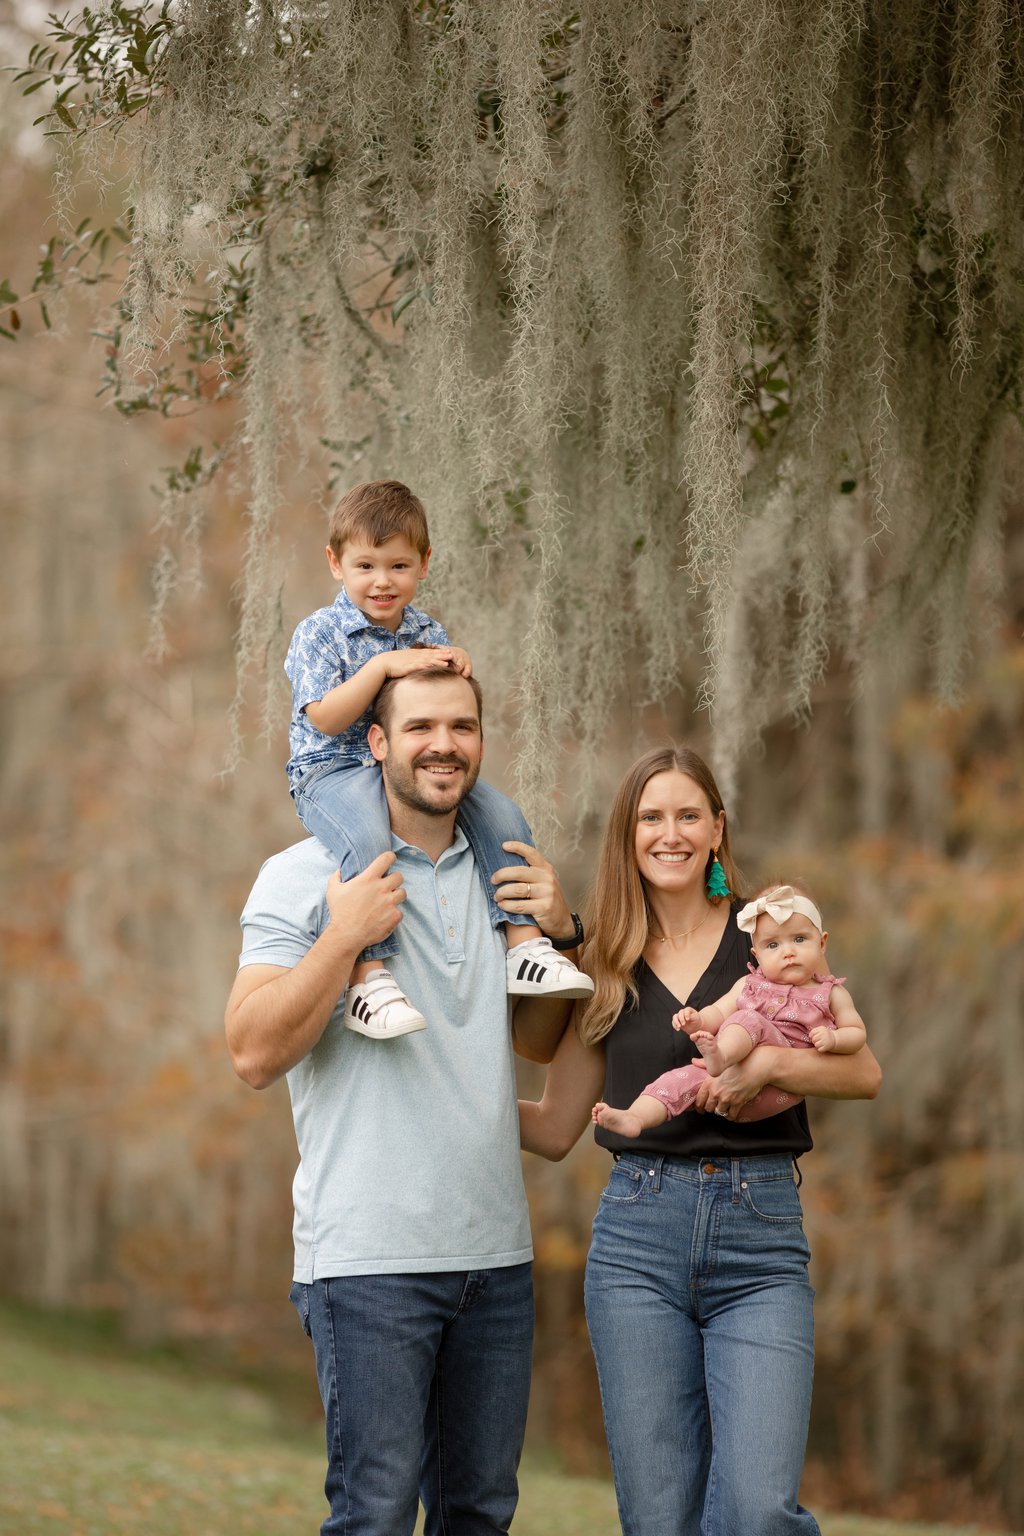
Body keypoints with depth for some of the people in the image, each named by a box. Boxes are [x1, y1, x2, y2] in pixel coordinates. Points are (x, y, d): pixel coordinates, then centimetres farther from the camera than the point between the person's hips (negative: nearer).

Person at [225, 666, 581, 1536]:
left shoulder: (498, 876, 14)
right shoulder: (306, 877, -3)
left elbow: (539, 1042, 23)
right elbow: (254, 1054, -11)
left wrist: (559, 934, 6)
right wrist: (343, 938, -18)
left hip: (495, 1249, 6)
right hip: (371, 1257, -6)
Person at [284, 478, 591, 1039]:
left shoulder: (427, 634, 13)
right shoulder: (319, 634, -3)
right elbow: (326, 719, -15)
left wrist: (458, 671, -7)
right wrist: (384, 666, -22)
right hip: (333, 771, -6)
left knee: (501, 814, -12)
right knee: (367, 839, -37)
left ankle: (526, 943, -7)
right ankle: (368, 981, -38)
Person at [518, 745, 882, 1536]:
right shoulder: (605, 967, 11)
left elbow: (864, 1071, 0)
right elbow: (555, 1127, 14)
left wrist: (767, 1062, -16)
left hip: (761, 1240, -2)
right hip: (639, 1238, 2)